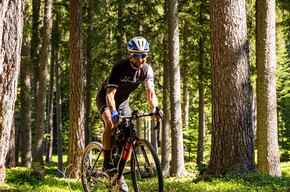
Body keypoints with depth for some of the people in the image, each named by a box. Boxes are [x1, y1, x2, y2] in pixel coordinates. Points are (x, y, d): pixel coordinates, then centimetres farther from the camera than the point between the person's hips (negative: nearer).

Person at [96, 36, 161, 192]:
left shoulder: (146, 69, -14)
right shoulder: (120, 67, -29)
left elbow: (150, 93, -15)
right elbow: (110, 93, -36)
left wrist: (155, 109, -34)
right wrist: (114, 113, -51)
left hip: (123, 101, 5)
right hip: (105, 98, -5)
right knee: (111, 124, -34)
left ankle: (119, 174, 3)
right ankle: (107, 162, -24)